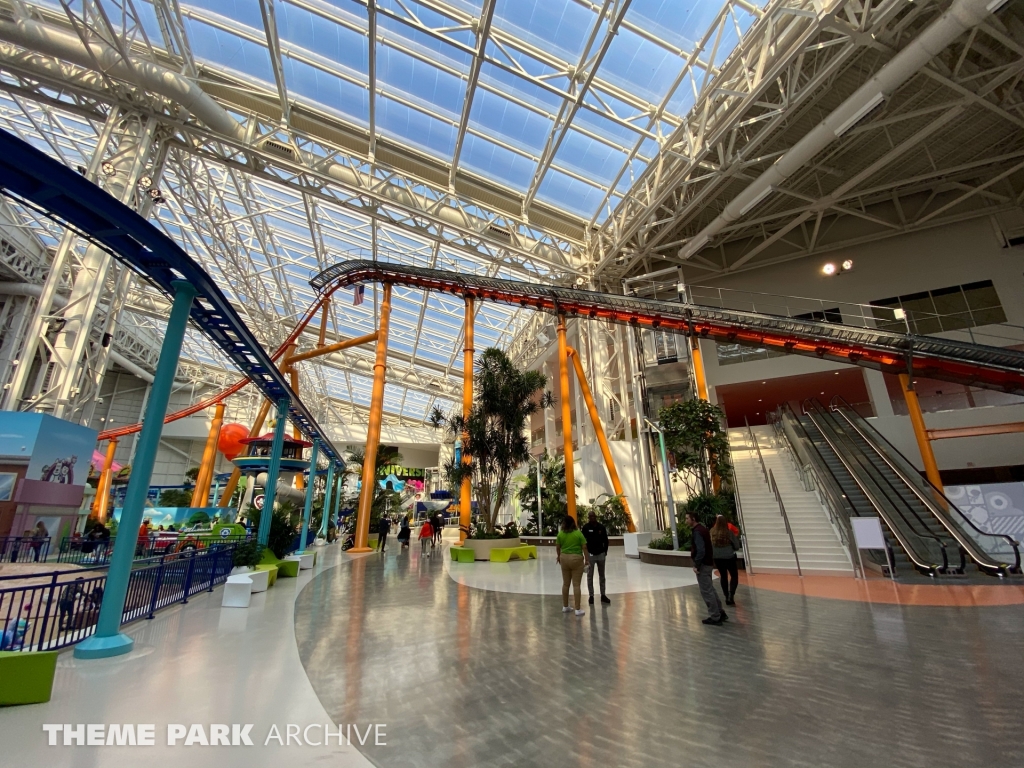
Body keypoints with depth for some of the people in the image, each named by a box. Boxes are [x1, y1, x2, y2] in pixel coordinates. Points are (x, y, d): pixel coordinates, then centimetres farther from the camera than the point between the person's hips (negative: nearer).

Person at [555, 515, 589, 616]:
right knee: (576, 584, 0)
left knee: (565, 583, 13)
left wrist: (558, 556, 27)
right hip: (576, 559, -3)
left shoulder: (560, 534, 0)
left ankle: (565, 607, 23)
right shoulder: (578, 533, -8)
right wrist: (586, 559, 2)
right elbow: (584, 547, -8)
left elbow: (557, 547, 9)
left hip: (564, 558, 3)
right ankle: (578, 609, 3)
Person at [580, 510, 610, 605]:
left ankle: (603, 595, 23)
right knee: (590, 576, 4)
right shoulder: (585, 528, -9)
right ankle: (591, 596, 12)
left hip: (601, 554, 3)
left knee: (602, 575, 12)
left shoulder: (601, 527, -2)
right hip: (590, 554, -3)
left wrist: (605, 551, 5)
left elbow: (605, 540, 7)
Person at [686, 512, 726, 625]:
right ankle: (720, 613, 27)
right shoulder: (702, 529, 11)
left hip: (703, 565, -10)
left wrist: (696, 565, -19)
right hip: (708, 563, 10)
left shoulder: (697, 531, -19)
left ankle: (715, 617, 7)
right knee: (710, 589, 19)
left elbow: (700, 551, -27)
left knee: (706, 591, -1)